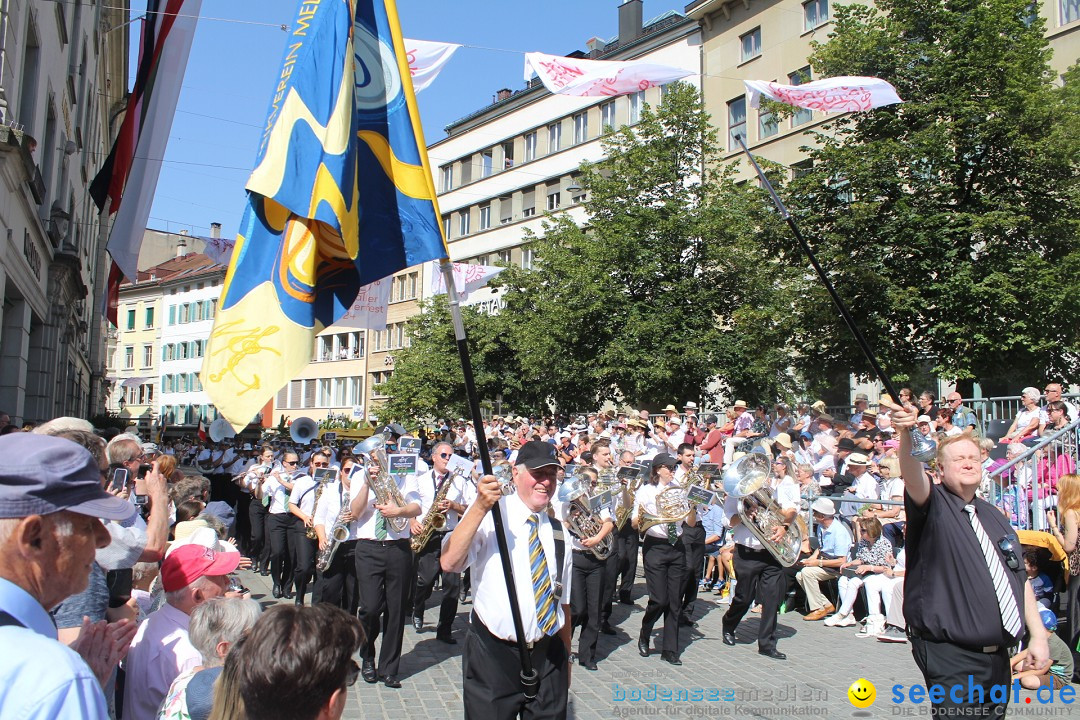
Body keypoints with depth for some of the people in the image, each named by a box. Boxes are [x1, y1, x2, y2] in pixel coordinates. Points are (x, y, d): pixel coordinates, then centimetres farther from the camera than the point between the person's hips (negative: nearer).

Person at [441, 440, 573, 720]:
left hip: (548, 657, 4)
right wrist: (481, 507, -32)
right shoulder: (490, 515, -8)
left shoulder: (558, 531, 8)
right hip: (493, 656, -4)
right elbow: (449, 563, -24)